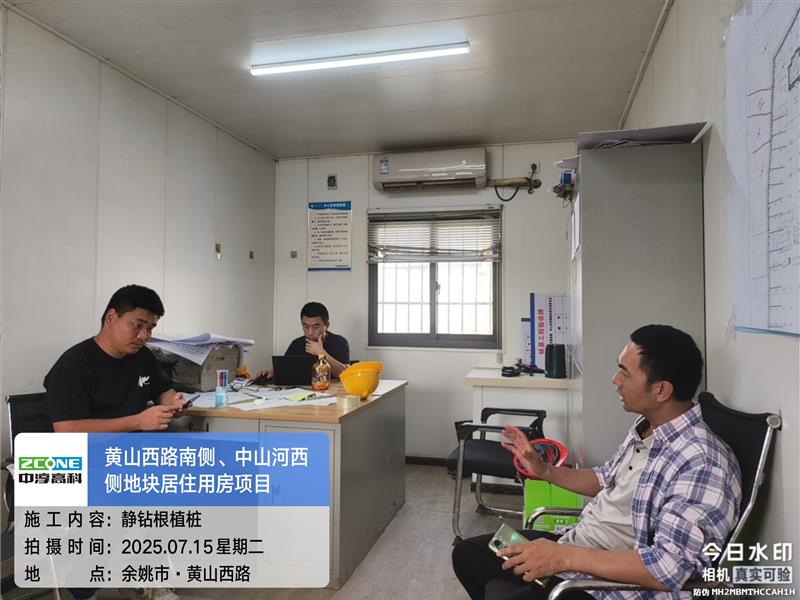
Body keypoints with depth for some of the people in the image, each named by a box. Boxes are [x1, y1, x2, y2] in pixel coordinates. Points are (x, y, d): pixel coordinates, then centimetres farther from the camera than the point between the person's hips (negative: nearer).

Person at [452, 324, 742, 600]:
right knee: (468, 553, 12)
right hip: (577, 545, 9)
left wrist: (566, 557, -31)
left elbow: (670, 568, -31)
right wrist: (545, 471, 8)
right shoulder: (645, 428, 4)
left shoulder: (701, 464, -26)